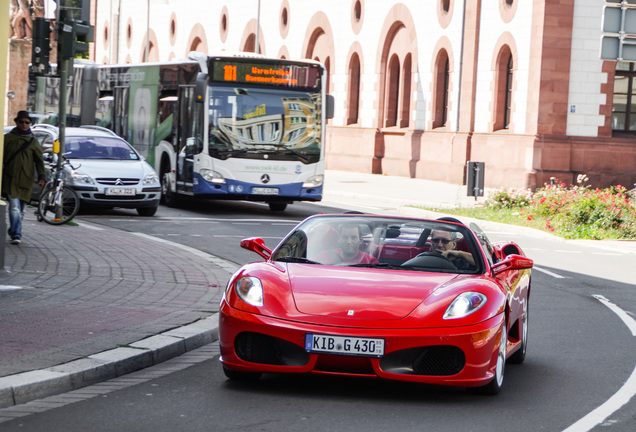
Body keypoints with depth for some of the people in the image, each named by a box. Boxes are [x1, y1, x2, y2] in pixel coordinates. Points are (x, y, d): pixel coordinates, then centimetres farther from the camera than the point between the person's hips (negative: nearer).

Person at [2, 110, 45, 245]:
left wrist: (41, 176, 0)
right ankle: (16, 234, -20)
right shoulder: (8, 138, 8)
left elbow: (39, 160, 10)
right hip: (9, 178, -2)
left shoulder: (33, 141, 11)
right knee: (14, 206, -16)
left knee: (21, 209, 8)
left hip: (26, 179, 2)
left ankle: (13, 231, 25)